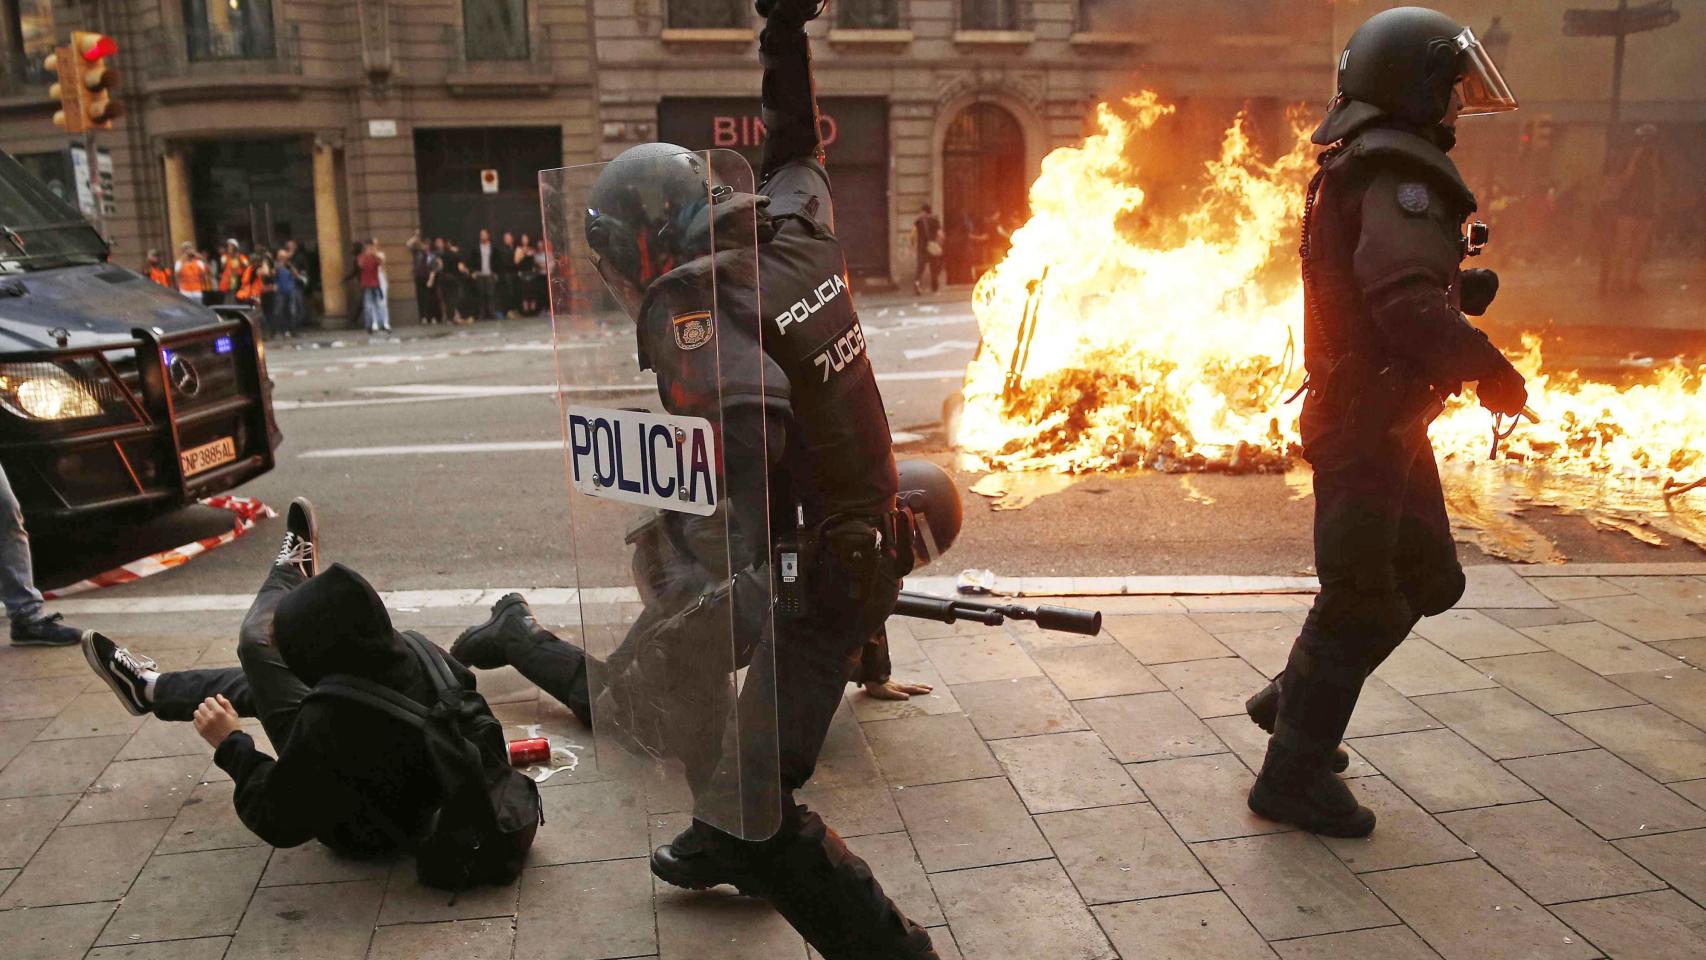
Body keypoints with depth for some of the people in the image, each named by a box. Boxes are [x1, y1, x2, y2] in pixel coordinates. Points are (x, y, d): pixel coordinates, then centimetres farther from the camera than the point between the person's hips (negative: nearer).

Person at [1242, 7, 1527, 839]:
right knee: (1362, 599, -2)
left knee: (1425, 577, 19)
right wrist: (1489, 370, -20)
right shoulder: (1400, 177, -17)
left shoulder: (1361, 169, 15)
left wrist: (1462, 289, 5)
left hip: (1377, 416, 10)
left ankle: (1291, 699, 28)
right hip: (1370, 421, -10)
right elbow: (1407, 304, -30)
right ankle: (1294, 777, 9)